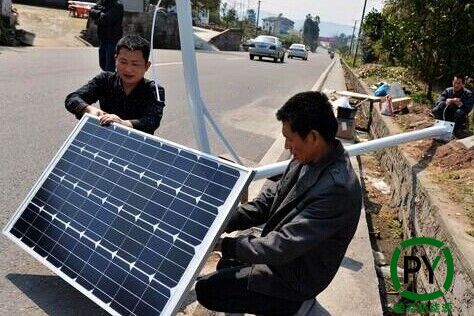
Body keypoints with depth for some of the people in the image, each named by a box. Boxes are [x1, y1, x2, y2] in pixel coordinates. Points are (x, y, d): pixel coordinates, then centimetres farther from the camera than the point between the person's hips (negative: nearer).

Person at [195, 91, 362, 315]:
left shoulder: (336, 188, -35)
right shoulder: (308, 159, -7)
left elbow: (284, 246, -33)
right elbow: (270, 199, 3)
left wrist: (224, 245, -23)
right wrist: (225, 222, -8)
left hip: (294, 276, -9)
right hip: (280, 255, 9)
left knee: (206, 289, -6)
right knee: (225, 267, 25)